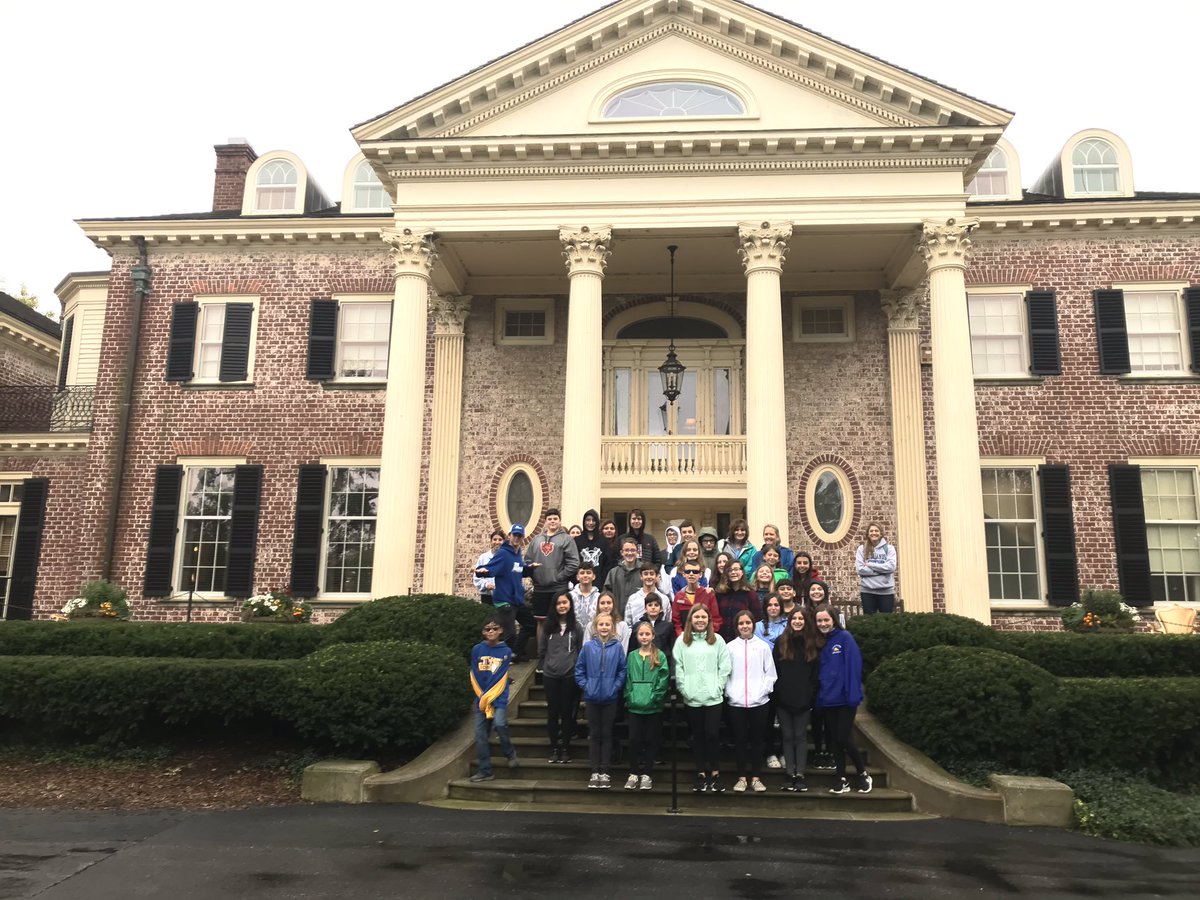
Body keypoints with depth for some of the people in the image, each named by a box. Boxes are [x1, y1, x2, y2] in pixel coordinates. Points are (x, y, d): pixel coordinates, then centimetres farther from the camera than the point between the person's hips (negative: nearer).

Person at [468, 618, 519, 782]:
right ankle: (485, 770, 14)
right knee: (480, 736, 2)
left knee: (499, 724, -24)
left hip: (499, 698, -3)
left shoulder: (505, 651, -2)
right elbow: (474, 676, 2)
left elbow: (501, 678, -6)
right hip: (480, 699, 3)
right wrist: (482, 697, -6)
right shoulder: (477, 650, 3)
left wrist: (489, 697, -12)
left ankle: (510, 752, 2)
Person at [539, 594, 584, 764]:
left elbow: (581, 651, 3)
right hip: (550, 675, 2)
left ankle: (565, 747, 14)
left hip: (569, 675, -1)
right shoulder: (548, 626, 5)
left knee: (567, 712, 5)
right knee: (552, 711, 6)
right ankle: (554, 747, 15)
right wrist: (550, 664, 6)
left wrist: (572, 664, -1)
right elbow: (541, 650, 10)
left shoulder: (576, 627, 0)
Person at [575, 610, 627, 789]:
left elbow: (622, 670, -1)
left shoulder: (617, 646, -4)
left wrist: (615, 687, -9)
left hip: (610, 698, -1)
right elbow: (579, 670, 2)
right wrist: (585, 686, -6)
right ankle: (595, 772, 16)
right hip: (592, 698, 1)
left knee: (606, 734, 7)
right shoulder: (588, 646, -3)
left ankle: (605, 772, 15)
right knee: (594, 734, 9)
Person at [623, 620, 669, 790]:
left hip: (653, 707, -2)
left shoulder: (660, 656, 0)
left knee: (651, 741, 5)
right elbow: (627, 679, 8)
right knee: (634, 740, 2)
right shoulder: (632, 656, 8)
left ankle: (646, 774, 16)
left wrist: (653, 698, -12)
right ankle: (634, 773, 14)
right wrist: (630, 697, -4)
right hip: (634, 706, 2)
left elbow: (662, 680, -5)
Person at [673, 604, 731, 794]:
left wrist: (718, 686, -6)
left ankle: (715, 772, 13)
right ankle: (701, 773, 19)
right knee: (697, 736, 9)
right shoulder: (682, 641, 3)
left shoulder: (717, 640, 3)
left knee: (713, 735, -1)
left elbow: (725, 666, 1)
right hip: (691, 698, 1)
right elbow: (678, 668, 1)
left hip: (713, 697, -1)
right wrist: (684, 688, -6)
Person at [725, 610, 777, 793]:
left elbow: (770, 673, 3)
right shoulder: (730, 647, 3)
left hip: (759, 702, 0)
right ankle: (742, 777, 15)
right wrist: (729, 692, -8)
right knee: (740, 740, 7)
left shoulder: (763, 646, 3)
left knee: (758, 740, 7)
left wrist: (763, 691, -9)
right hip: (736, 702, 0)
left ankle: (756, 777, 16)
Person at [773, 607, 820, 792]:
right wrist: (776, 693, -4)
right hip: (783, 699, 1)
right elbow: (774, 670, 2)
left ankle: (800, 774, 7)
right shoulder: (781, 642, 3)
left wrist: (812, 695, -6)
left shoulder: (813, 644, 3)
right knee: (787, 736, 6)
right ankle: (789, 773, 12)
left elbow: (816, 672, 2)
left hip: (803, 699, -1)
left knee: (800, 736, 4)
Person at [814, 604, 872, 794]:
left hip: (844, 698, -5)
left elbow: (854, 666, -12)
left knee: (844, 739, -4)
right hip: (827, 699, 6)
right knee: (836, 740, 9)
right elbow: (819, 672, 12)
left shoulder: (844, 637, -6)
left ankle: (863, 775, 16)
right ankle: (842, 780, 17)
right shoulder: (819, 642, 10)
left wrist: (853, 694, -18)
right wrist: (819, 696, 4)